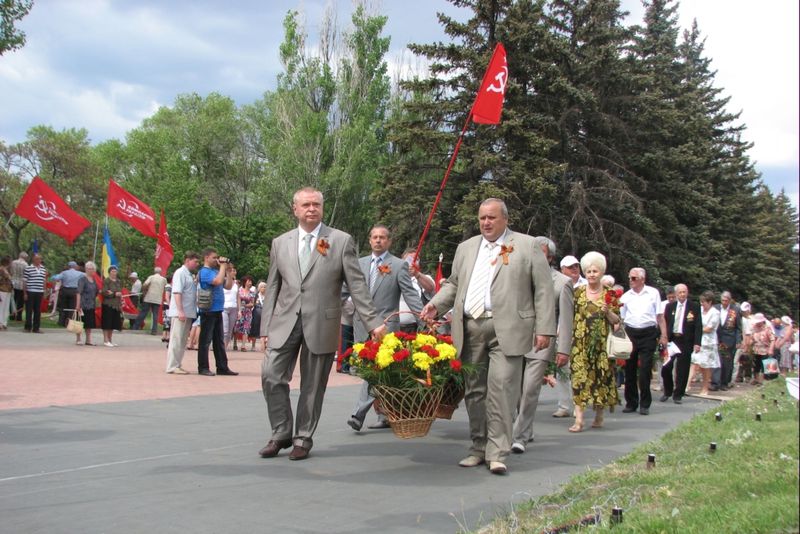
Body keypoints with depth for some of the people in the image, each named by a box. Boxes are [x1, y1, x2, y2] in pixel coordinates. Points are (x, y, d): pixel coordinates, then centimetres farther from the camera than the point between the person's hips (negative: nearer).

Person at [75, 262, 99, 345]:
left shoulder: (94, 280, 12)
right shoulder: (82, 280, -9)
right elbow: (79, 293, -14)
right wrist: (78, 305, -20)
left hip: (91, 306, 7)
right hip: (83, 305, -7)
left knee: (90, 324, 9)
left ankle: (88, 340, 13)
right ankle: (78, 339, 7)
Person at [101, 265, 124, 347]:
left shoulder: (119, 281, 14)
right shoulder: (106, 281, -5)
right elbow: (104, 292, -13)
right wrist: (115, 294, -17)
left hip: (116, 305, 6)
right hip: (108, 304, -6)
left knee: (113, 323, 9)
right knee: (107, 322, -4)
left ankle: (110, 340, 17)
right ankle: (106, 340, 1)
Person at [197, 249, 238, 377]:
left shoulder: (216, 271, 16)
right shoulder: (205, 272, -10)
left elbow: (228, 286, 15)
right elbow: (218, 281, -27)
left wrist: (228, 270, 6)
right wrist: (223, 266, -15)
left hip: (217, 311, 9)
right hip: (208, 311, -9)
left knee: (219, 341, 11)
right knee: (206, 340, -2)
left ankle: (222, 367, 15)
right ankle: (203, 368, 3)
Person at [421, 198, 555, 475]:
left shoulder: (527, 246, 5)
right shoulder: (466, 248, 20)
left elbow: (543, 290, 2)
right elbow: (453, 284, 25)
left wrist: (544, 329, -5)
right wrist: (435, 304, 6)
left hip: (506, 330, -5)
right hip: (470, 328, 5)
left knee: (502, 388, -12)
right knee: (474, 391, 8)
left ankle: (497, 453, -6)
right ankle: (479, 448, 18)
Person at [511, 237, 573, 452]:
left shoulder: (562, 282, 0)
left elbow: (565, 319, -2)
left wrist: (564, 350, -8)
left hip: (541, 344, -4)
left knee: (530, 391, -11)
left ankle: (520, 437, -4)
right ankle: (527, 430, 27)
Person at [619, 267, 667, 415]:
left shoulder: (653, 293, 4)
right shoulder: (626, 296, 10)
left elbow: (660, 316, 4)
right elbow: (620, 318, 11)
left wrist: (663, 335, -3)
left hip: (648, 334, -3)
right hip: (630, 334, 3)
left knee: (645, 370, -4)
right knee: (629, 370, 6)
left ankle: (645, 404, 6)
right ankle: (631, 403, 16)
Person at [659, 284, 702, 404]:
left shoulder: (694, 307, 1)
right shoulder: (669, 306, 9)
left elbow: (698, 326, -2)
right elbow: (664, 324, 9)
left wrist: (697, 343, -10)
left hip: (686, 342, -2)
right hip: (670, 340, 2)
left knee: (682, 369, 2)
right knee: (666, 367, 1)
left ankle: (678, 395, 13)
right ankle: (667, 392, 21)